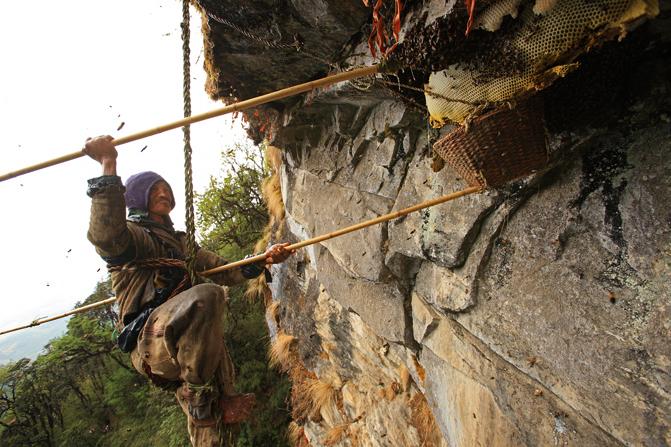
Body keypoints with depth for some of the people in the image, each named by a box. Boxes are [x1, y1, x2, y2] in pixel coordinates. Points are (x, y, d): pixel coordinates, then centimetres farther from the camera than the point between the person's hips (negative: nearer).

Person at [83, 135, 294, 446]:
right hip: (149, 340, -8)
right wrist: (109, 166, -28)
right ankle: (198, 392, -20)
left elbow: (225, 271, 24)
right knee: (205, 296, -35)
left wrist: (263, 260, 8)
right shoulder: (132, 234, 3)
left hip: (184, 344, 8)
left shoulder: (179, 243, 28)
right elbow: (105, 236, -24)